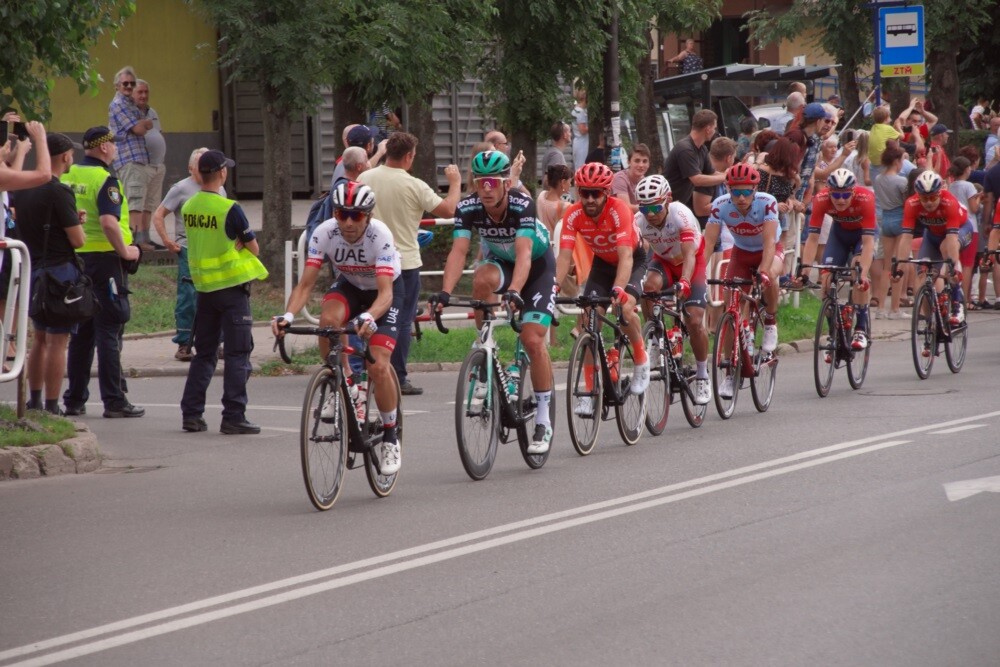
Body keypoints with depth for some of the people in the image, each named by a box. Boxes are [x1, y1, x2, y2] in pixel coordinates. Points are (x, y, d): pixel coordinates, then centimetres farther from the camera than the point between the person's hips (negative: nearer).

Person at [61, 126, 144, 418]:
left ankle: (74, 399, 15)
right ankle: (114, 400, -3)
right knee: (109, 331, -3)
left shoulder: (67, 176, 9)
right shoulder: (105, 180, -14)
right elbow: (108, 222, -26)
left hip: (74, 259, 7)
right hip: (104, 259, -7)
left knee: (80, 331, 13)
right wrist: (125, 251, -14)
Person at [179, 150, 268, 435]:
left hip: (204, 287, 6)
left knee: (204, 353, 14)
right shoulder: (229, 209, -16)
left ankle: (191, 414, 12)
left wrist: (233, 245, 4)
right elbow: (253, 248, -7)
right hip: (232, 286, -6)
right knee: (238, 355, -1)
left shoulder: (188, 207, 3)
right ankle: (233, 417, -5)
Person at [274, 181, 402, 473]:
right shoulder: (324, 233, -25)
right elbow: (306, 284, -26)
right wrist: (288, 315, -45)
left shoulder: (380, 235, -34)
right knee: (328, 320, -34)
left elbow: (385, 292, -40)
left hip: (387, 289, -3)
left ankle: (390, 437, 3)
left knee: (378, 366, -18)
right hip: (349, 285, 3)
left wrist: (369, 318, -61)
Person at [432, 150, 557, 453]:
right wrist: (445, 292, -48)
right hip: (500, 261, 3)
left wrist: (514, 291, -60)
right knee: (481, 279, -35)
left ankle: (543, 421, -4)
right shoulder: (468, 208, -23)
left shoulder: (522, 205, -33)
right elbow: (458, 251, -32)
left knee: (533, 340, -16)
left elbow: (524, 253, -44)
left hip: (538, 264, -3)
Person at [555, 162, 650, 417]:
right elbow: (564, 256, -27)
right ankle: (590, 390, -6)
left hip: (633, 260, -4)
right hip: (602, 262, 4)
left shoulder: (619, 211, -33)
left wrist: (618, 289, -56)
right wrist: (554, 286, -43)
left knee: (625, 307, -30)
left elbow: (626, 256, -42)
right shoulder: (573, 215, -23)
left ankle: (642, 360, -4)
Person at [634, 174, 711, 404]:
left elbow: (689, 254, -43)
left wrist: (684, 282, -59)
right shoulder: (639, 220, -26)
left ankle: (702, 377, 6)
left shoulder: (680, 215, -34)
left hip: (693, 262, -2)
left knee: (694, 321, -12)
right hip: (663, 261, 3)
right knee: (649, 286, -32)